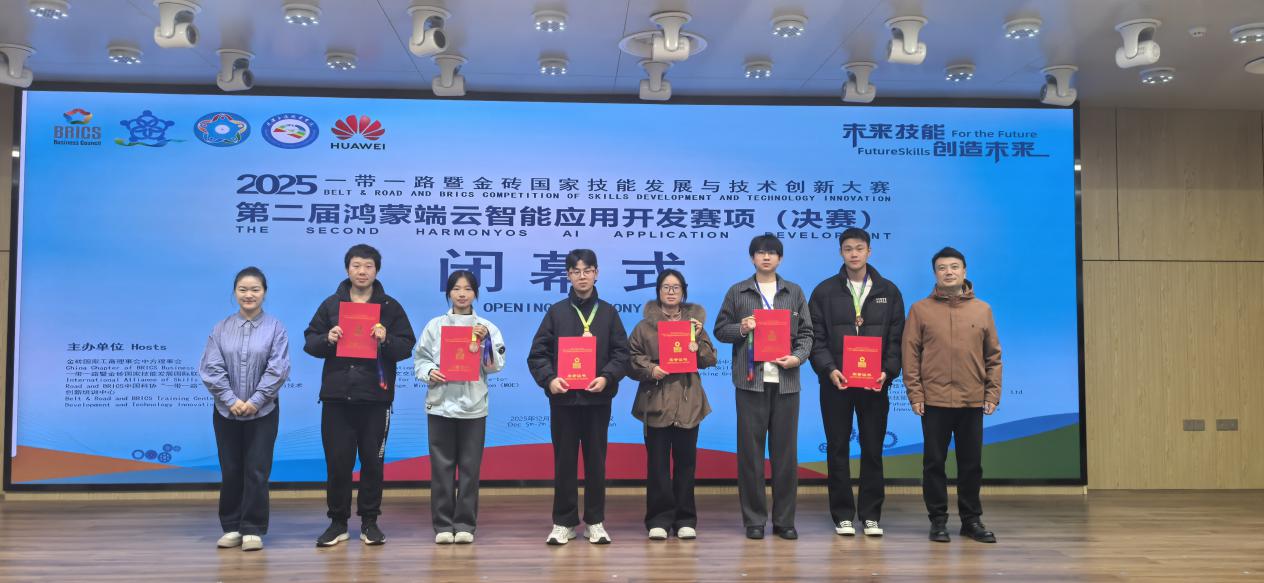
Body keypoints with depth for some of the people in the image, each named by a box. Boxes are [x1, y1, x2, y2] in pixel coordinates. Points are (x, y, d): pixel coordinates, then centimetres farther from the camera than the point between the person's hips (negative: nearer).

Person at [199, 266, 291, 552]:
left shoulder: (275, 328, -4)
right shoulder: (221, 329, 1)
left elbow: (278, 369, -9)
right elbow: (211, 368, -4)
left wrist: (255, 401, -15)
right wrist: (231, 400, -13)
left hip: (263, 411, -2)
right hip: (226, 412, 2)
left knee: (257, 471, 0)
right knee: (230, 471, 8)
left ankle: (253, 529, 9)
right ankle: (231, 528, 19)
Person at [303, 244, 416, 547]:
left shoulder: (391, 307, 6)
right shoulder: (330, 304, 10)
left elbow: (407, 347, 2)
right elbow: (309, 342, 9)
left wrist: (386, 339, -17)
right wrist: (327, 339, -12)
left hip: (375, 396, -1)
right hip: (336, 396, 1)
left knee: (373, 461, 5)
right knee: (337, 462, 4)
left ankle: (370, 521, 17)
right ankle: (338, 522, 15)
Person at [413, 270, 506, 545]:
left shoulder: (487, 327, 4)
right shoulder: (435, 325, 4)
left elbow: (496, 366, -1)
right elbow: (419, 358, 4)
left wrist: (485, 341, -14)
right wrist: (429, 372, -14)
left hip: (473, 406, 0)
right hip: (440, 404, 0)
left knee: (470, 467, 3)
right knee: (442, 466, 3)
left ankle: (465, 524, 12)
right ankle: (443, 524, 11)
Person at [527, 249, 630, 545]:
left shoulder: (608, 312, 7)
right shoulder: (556, 312, 6)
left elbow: (622, 353, 3)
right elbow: (538, 353, 2)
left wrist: (607, 377, -13)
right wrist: (549, 379, -14)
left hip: (598, 398, 0)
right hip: (563, 398, 0)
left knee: (596, 460, 6)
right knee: (564, 461, 5)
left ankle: (595, 522, 16)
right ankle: (564, 522, 14)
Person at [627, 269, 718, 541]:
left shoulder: (694, 321, 12)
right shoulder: (645, 325, 6)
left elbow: (710, 359, 8)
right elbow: (631, 358, 2)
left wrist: (698, 342, -9)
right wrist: (650, 369, -14)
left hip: (688, 402, 2)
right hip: (656, 401, -2)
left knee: (686, 460, 6)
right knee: (657, 462, -1)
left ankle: (685, 519, 14)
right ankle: (659, 519, 6)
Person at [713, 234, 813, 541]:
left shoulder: (794, 292, 12)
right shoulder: (737, 292, 8)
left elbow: (806, 333, 10)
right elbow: (720, 330, 9)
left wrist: (799, 357, -7)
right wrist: (741, 328, -10)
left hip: (785, 380, 1)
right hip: (751, 380, -1)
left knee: (785, 451, 4)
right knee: (750, 451, 1)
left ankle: (784, 520, 13)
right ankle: (754, 519, 9)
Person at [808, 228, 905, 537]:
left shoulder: (889, 291, 7)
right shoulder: (825, 291, 3)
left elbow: (897, 338, 5)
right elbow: (816, 338, 0)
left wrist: (888, 371, -9)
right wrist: (829, 369, -14)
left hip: (875, 383, 1)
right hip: (835, 383, -1)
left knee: (873, 450, 6)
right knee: (838, 450, 4)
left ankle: (871, 515, 15)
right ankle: (843, 515, 12)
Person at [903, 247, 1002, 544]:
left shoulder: (982, 310, 8)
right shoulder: (920, 310, 2)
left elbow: (993, 356, 9)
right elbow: (910, 355, -1)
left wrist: (993, 394, 2)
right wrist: (914, 393, -7)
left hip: (973, 401, 2)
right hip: (934, 401, -2)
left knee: (971, 463, 8)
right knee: (934, 462, 4)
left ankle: (971, 519, 21)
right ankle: (938, 520, 15)